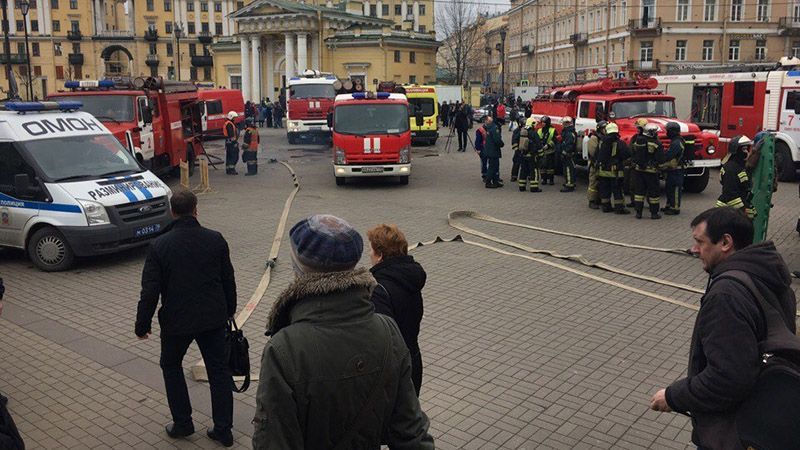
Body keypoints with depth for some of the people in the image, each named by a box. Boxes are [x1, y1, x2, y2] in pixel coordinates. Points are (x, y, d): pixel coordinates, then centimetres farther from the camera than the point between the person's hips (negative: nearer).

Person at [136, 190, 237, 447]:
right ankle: (223, 429, 17)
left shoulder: (159, 246, -12)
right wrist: (230, 309, 20)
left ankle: (182, 423, 25)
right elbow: (228, 280, 4)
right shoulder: (215, 240, -5)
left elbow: (150, 290, -11)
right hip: (214, 318, 2)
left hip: (177, 321, -2)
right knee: (219, 370, 13)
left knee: (171, 366, 22)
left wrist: (142, 324, 2)